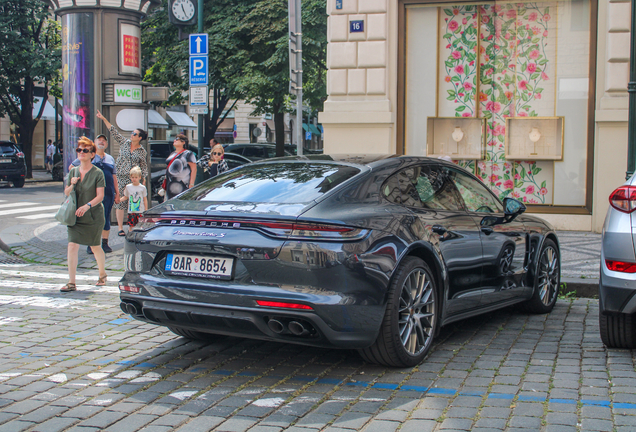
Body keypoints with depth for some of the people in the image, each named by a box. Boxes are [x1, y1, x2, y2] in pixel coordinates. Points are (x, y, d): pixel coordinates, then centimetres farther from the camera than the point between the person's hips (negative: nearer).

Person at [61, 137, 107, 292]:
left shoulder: (97, 173, -7)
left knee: (95, 247, 10)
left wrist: (87, 206, -27)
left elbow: (100, 196, -12)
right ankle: (71, 282, -8)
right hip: (76, 216, 4)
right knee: (72, 246, -10)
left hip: (93, 216, -3)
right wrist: (72, 185, -7)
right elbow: (66, 193, 14)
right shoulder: (73, 171, 8)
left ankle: (102, 274, 35)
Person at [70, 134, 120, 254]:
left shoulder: (110, 159, 18)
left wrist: (117, 193, 12)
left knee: (106, 218, 6)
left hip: (108, 193, 4)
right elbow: (71, 167, 10)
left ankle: (105, 243, 15)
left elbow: (114, 177, 18)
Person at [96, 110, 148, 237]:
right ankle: (120, 228, 1)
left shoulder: (142, 151, 4)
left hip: (134, 178, -1)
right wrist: (103, 119, 5)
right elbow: (114, 131, 6)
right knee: (120, 201, -2)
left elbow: (144, 166, 10)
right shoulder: (124, 142, 6)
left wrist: (144, 178, 4)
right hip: (120, 177, 1)